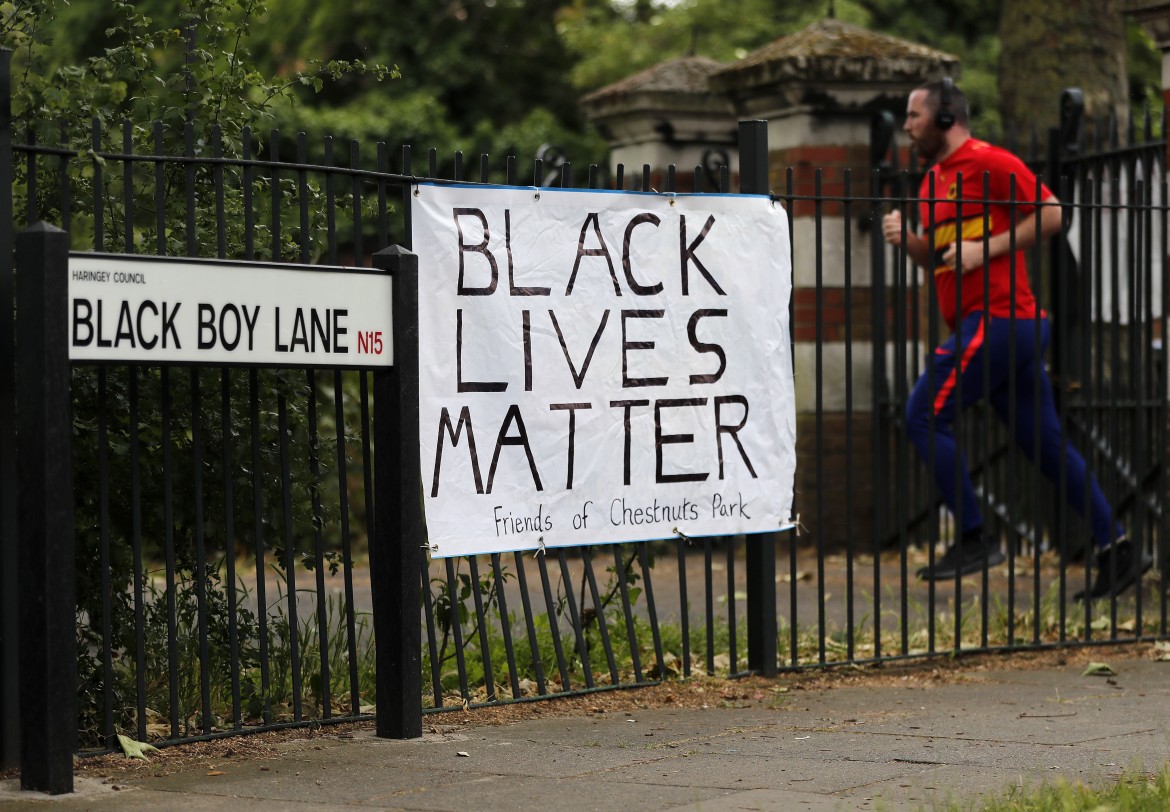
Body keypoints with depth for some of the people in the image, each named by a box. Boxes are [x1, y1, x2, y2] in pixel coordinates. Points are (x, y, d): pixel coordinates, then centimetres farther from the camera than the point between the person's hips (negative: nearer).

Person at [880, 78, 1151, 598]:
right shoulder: (935, 176, 20)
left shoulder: (988, 162, -8)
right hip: (1010, 325, 9)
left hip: (997, 318, -9)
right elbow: (933, 257, 26)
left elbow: (1051, 213, -13)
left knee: (925, 415, -10)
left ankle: (973, 541, -8)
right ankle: (1117, 550, 9)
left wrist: (986, 248, -17)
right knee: (1046, 443, 8)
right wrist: (906, 238, 6)